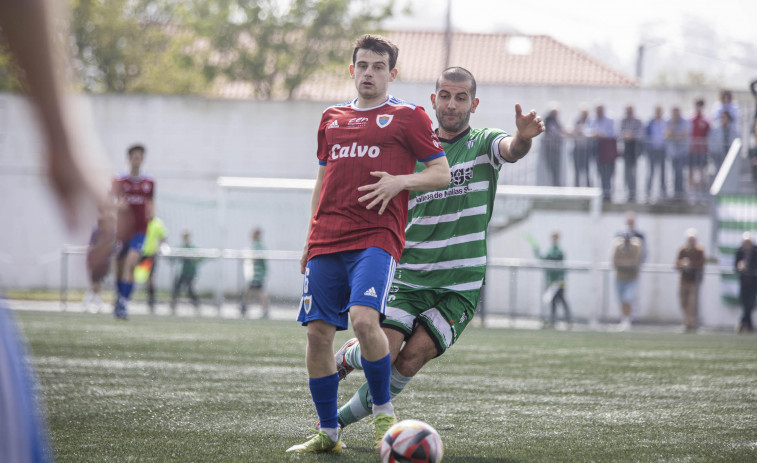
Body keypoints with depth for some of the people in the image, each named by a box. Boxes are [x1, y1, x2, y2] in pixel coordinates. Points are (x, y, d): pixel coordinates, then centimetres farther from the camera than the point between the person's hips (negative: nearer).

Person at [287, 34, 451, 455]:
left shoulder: (407, 117, 6)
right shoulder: (332, 118, 20)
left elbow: (442, 172, 5)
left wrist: (400, 181, -12)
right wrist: (310, 241, 22)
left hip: (376, 238, -5)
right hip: (326, 242, 5)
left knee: (364, 319, -25)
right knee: (317, 333, -1)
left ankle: (384, 413, -5)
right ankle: (327, 433, 10)